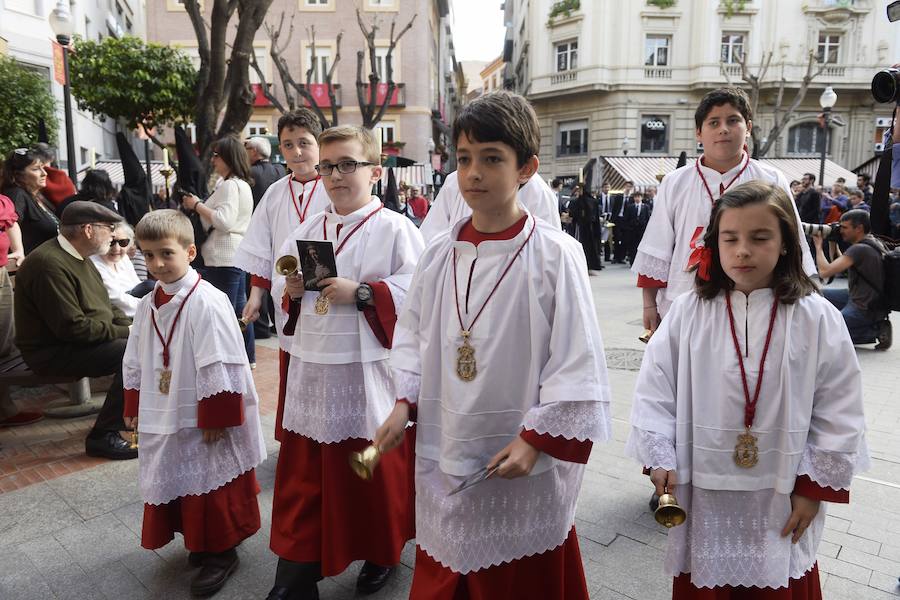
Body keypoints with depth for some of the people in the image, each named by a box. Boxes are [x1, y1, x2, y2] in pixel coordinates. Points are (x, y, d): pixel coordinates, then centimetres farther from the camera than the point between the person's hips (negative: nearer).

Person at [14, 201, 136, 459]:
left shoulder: (77, 258, 11)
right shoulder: (50, 264, -23)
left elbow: (104, 306, 17)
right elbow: (73, 327, -27)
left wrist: (131, 325, 1)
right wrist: (124, 332, -19)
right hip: (54, 351, -10)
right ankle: (103, 437, -18)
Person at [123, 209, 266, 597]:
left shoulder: (207, 302, -20)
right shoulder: (148, 304, 4)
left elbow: (220, 366, -21)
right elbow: (134, 362, 14)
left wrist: (215, 419, -19)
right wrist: (134, 407, 15)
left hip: (204, 417, -7)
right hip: (164, 418, 8)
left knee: (211, 486, 6)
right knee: (176, 482, 20)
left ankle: (221, 553, 25)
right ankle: (198, 541, 41)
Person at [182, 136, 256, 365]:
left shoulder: (229, 185, -12)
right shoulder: (243, 184, 20)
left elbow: (224, 221, -21)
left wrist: (197, 205, -11)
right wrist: (199, 206, 15)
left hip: (224, 258, -11)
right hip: (237, 254, 11)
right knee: (239, 308, 15)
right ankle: (248, 356, 22)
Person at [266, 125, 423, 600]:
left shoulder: (395, 228, -7)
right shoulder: (307, 230, 11)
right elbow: (282, 290, 18)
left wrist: (362, 294, -20)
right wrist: (291, 290, -3)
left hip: (369, 373, -5)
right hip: (311, 369, 5)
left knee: (375, 471, 11)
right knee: (303, 477, 11)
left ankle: (382, 554, 37)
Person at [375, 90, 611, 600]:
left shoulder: (555, 254, -14)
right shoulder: (441, 253, 0)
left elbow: (577, 362, -13)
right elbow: (413, 335, 10)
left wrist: (537, 440, -15)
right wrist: (404, 405, 0)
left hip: (522, 466, -4)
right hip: (443, 456, 5)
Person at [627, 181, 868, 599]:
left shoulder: (816, 318, -7)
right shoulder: (687, 312, -6)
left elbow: (839, 411, -2)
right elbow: (654, 390, -3)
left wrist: (816, 486, -2)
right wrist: (660, 459, -9)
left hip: (781, 496, 0)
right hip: (703, 490, 1)